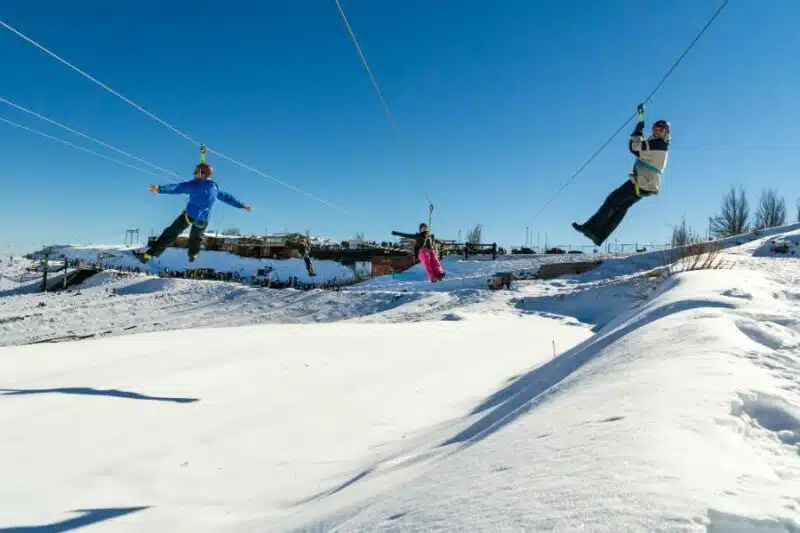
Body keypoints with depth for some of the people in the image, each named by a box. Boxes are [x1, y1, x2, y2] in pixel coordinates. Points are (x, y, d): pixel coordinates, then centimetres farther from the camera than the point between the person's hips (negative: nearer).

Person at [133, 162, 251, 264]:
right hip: (203, 220, 5)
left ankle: (147, 255, -9)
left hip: (190, 215, -5)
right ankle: (193, 254, 52)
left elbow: (177, 187, -24)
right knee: (197, 236, 34)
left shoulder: (194, 185, -10)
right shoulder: (215, 188, 7)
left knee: (169, 234, -4)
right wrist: (242, 205, 31)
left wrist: (160, 188, -37)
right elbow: (227, 197, 18)